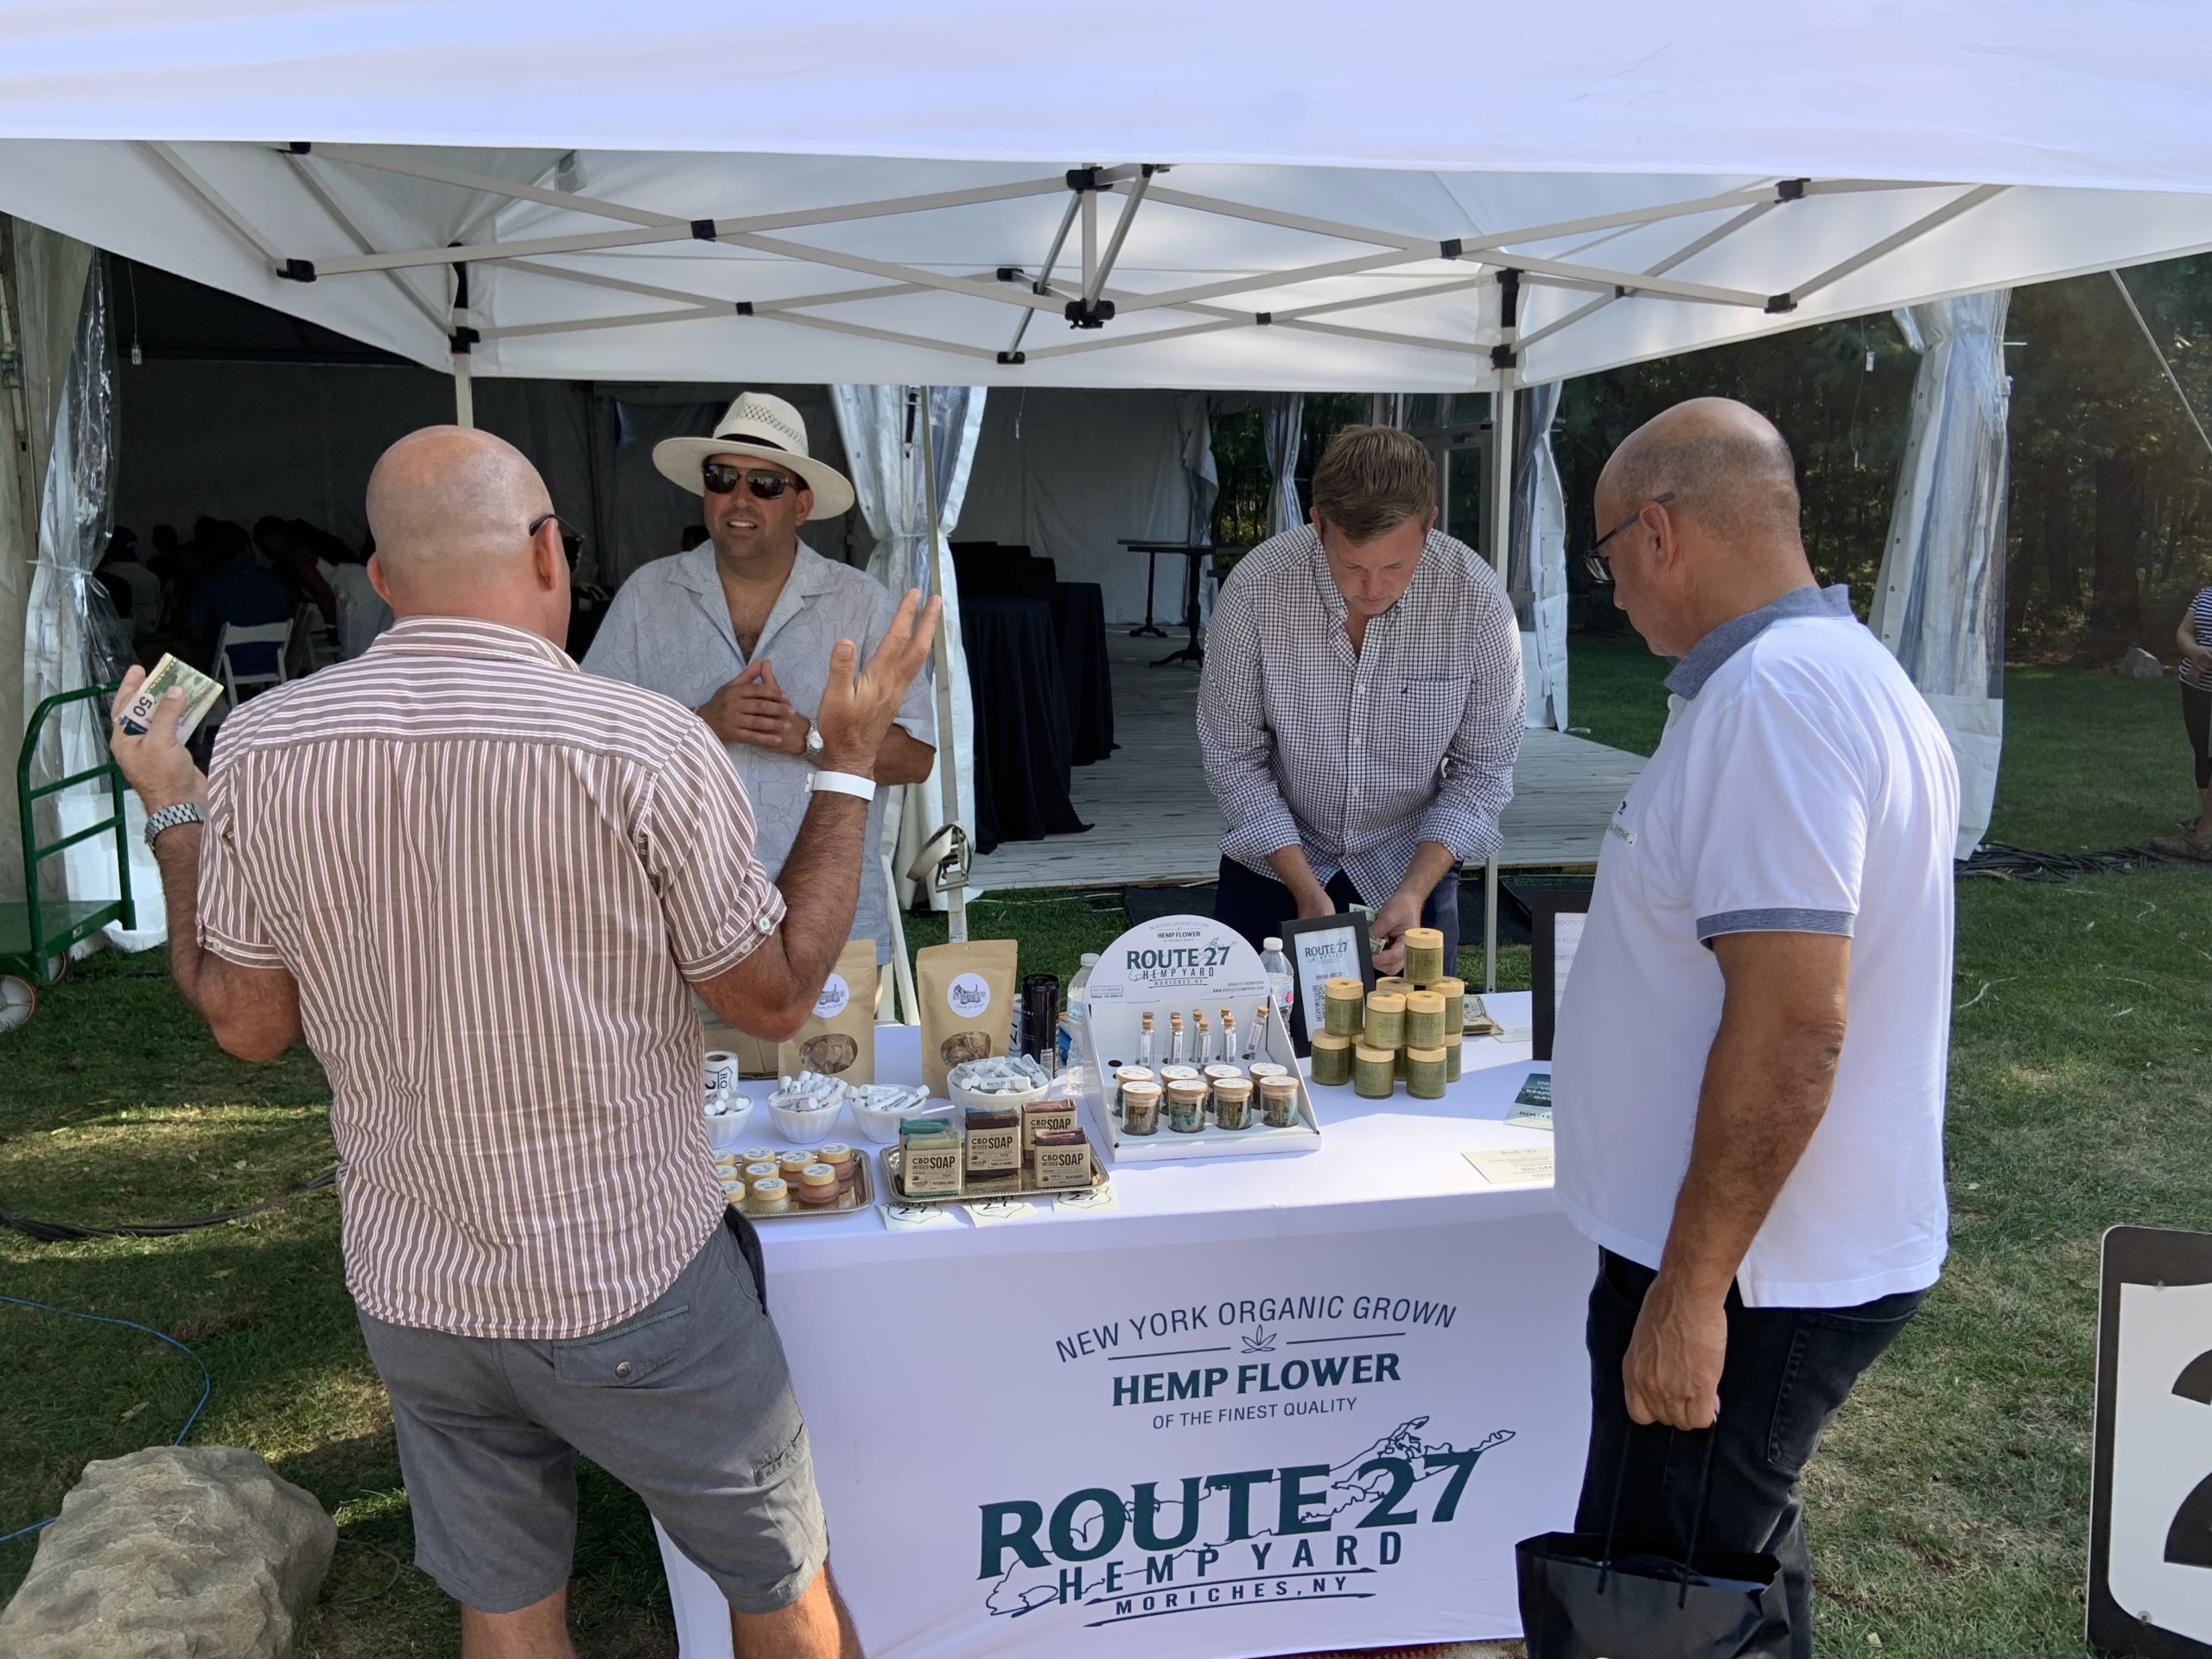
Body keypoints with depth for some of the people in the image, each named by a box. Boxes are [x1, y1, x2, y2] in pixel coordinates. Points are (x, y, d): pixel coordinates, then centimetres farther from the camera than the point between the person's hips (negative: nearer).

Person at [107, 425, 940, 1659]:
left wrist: (172, 814, 16)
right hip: (630, 1287, -4)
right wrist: (853, 762, -4)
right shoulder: (646, 746, -22)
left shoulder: (262, 746, -8)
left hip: (409, 1288, 5)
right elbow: (777, 999, -10)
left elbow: (245, 1020, 3)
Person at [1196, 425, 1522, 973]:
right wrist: (1305, 889, -20)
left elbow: (1483, 766, -11)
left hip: (1412, 867, 1)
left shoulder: (1477, 600, -20)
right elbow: (1234, 754, -14)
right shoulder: (1254, 589, -22)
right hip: (1274, 862, 0)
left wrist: (1414, 891, -22)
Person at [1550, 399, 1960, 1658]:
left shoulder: (1769, 695, -21)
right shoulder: (1852, 672, 12)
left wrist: (1691, 1289, -22)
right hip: (1826, 1251, 10)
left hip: (1745, 1278, -10)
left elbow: (1792, 1025, -27)